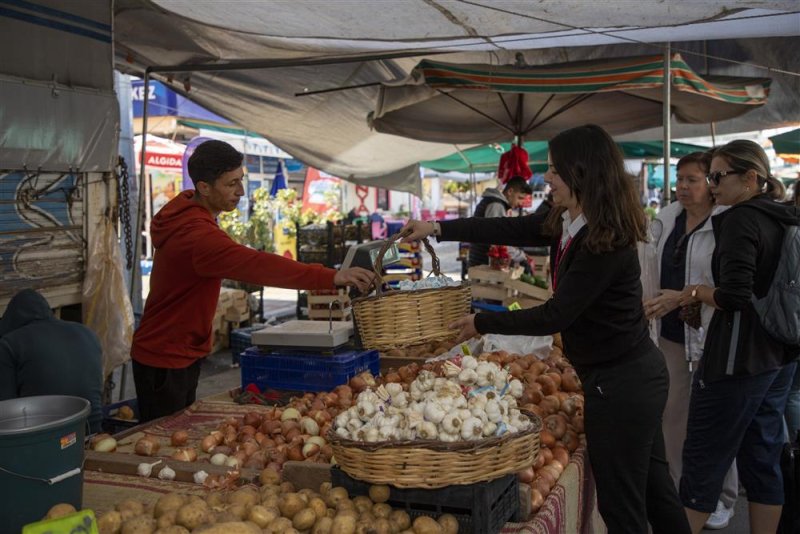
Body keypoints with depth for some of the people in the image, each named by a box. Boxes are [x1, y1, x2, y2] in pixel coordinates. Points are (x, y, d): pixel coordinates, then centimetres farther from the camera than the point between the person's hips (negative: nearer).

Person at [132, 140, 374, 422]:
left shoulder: (186, 208, 4)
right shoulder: (198, 235, -30)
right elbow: (258, 265, -41)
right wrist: (331, 277, -46)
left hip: (185, 353, 10)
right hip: (164, 361, -10)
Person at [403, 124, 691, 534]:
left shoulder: (606, 242, -25)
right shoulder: (568, 223, 2)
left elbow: (554, 316, -23)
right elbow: (511, 229, 10)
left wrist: (483, 324, -12)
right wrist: (438, 229, 12)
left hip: (620, 382, -9)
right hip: (634, 370, 9)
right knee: (653, 485, 23)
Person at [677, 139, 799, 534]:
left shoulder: (740, 219, -16)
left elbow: (733, 296, -24)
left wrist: (699, 292, -6)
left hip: (739, 357, -8)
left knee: (703, 460, 3)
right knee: (763, 458, 16)